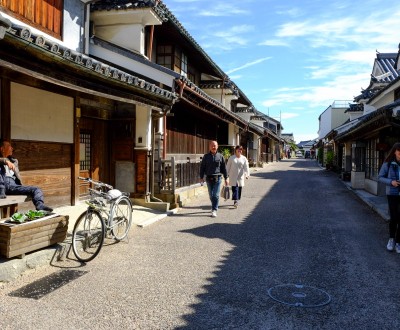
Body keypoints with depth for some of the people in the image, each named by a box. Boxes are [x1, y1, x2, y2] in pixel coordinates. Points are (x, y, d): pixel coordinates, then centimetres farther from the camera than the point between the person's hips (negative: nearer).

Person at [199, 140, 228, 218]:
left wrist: (226, 178, 5)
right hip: (209, 178, 2)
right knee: (211, 195, 10)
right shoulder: (206, 156, 5)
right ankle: (214, 207, 30)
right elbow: (202, 167, 6)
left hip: (217, 178, -2)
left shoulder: (220, 156, 4)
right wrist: (201, 177, 0)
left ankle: (214, 210, -5)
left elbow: (224, 168, 7)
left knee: (216, 195, -7)